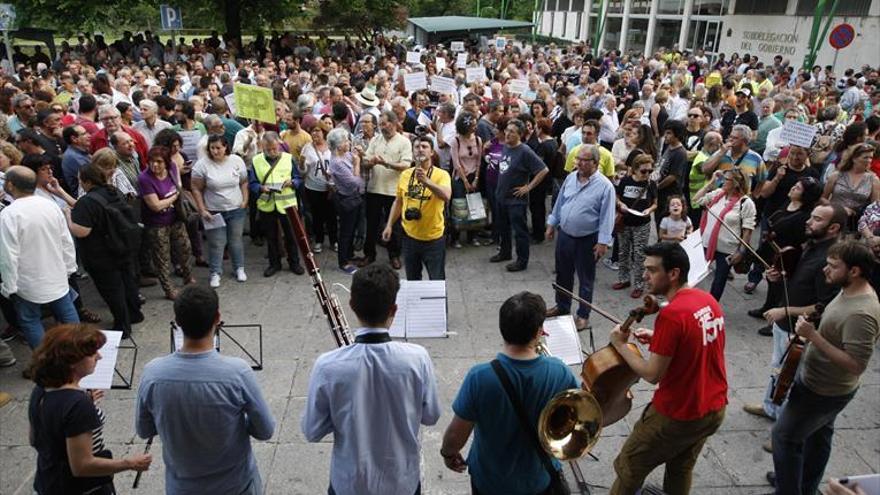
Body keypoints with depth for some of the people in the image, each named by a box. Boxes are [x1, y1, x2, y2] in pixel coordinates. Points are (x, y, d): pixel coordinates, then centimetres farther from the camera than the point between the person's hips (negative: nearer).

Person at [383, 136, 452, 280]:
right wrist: (389, 225, 9)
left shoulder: (441, 174, -13)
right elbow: (398, 202, 13)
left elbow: (446, 196, -33)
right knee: (412, 280, 19)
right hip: (409, 236, 4)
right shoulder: (405, 174, 2)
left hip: (433, 238, -4)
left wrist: (426, 181, -44)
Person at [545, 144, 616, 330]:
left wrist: (603, 241, -18)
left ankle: (583, 315, 22)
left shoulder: (605, 186, -15)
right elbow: (559, 203, 13)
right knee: (563, 274, 19)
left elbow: (607, 217, -15)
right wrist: (552, 223, 14)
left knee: (585, 279, 8)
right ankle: (562, 306, 38)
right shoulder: (570, 178, 3)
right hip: (564, 235, 6)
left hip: (587, 240, -6)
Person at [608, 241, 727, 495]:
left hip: (677, 416, -8)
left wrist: (620, 345, -11)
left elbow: (652, 374, -23)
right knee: (682, 469, 28)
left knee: (629, 468, 12)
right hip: (715, 409, 8)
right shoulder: (709, 300, -1)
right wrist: (658, 339, 6)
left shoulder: (671, 314, -27)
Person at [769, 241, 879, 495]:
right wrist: (812, 334, 5)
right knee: (818, 434, 26)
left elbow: (855, 365, -33)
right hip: (826, 385, 10)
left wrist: (813, 336, -33)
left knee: (785, 435, 3)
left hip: (822, 392, -10)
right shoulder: (850, 291, -3)